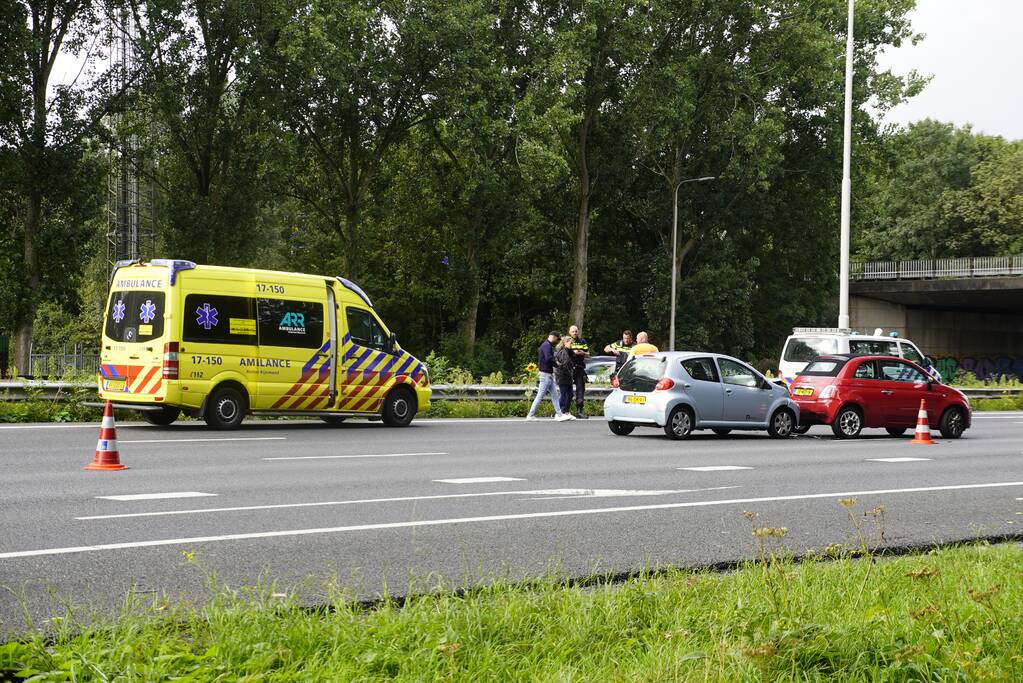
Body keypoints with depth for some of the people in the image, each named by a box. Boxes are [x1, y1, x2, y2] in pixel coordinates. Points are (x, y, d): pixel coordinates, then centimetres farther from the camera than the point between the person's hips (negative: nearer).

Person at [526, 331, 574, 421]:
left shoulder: (547, 345, 18)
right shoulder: (547, 345, -15)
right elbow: (548, 358, -27)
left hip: (549, 375, 11)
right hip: (546, 374, -11)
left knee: (554, 395, 9)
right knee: (540, 396, -5)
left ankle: (559, 414, 9)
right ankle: (530, 415, 0)